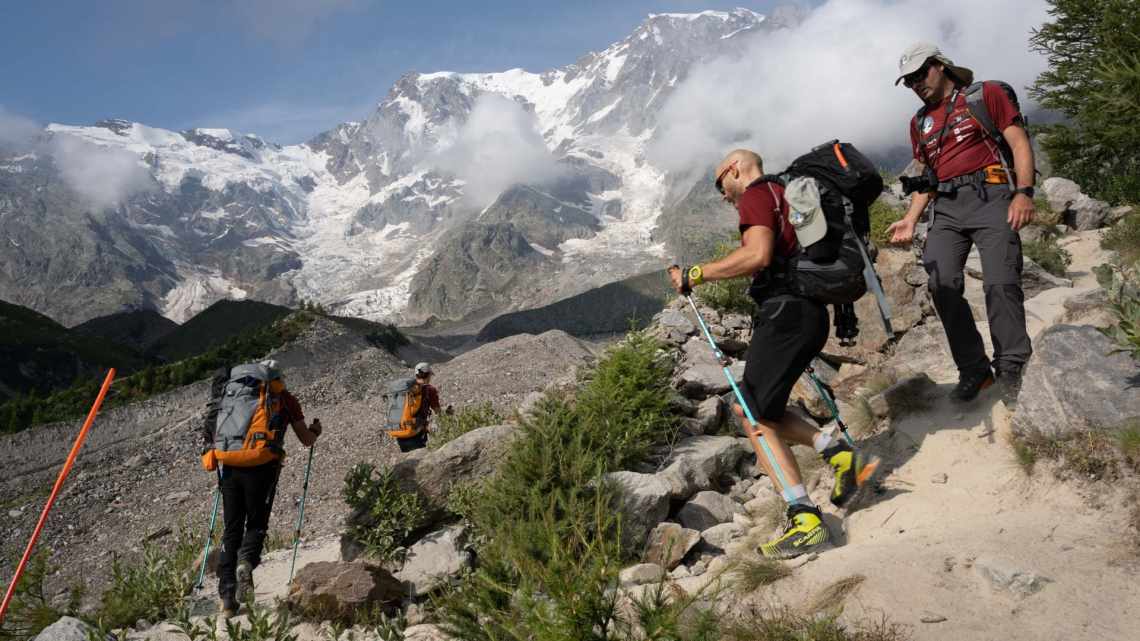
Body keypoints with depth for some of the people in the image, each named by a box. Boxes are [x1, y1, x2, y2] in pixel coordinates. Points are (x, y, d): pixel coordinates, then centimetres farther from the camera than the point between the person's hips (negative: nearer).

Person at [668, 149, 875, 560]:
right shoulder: (785, 195, 26)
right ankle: (833, 449, 4)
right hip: (812, 312, 9)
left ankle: (805, 518, -10)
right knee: (749, 408, 16)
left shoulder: (755, 195, -4)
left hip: (784, 311, -9)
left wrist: (695, 275, -15)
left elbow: (757, 255, -21)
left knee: (756, 419, -6)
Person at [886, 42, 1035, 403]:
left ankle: (1010, 369, -7)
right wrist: (910, 220, 10)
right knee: (943, 287, -10)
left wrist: (1024, 192, -13)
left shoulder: (986, 94, 7)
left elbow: (1020, 143, 1)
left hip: (990, 196, -4)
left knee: (1000, 282, -16)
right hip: (947, 208, 5)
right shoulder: (919, 122, 22)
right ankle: (973, 370, -2)